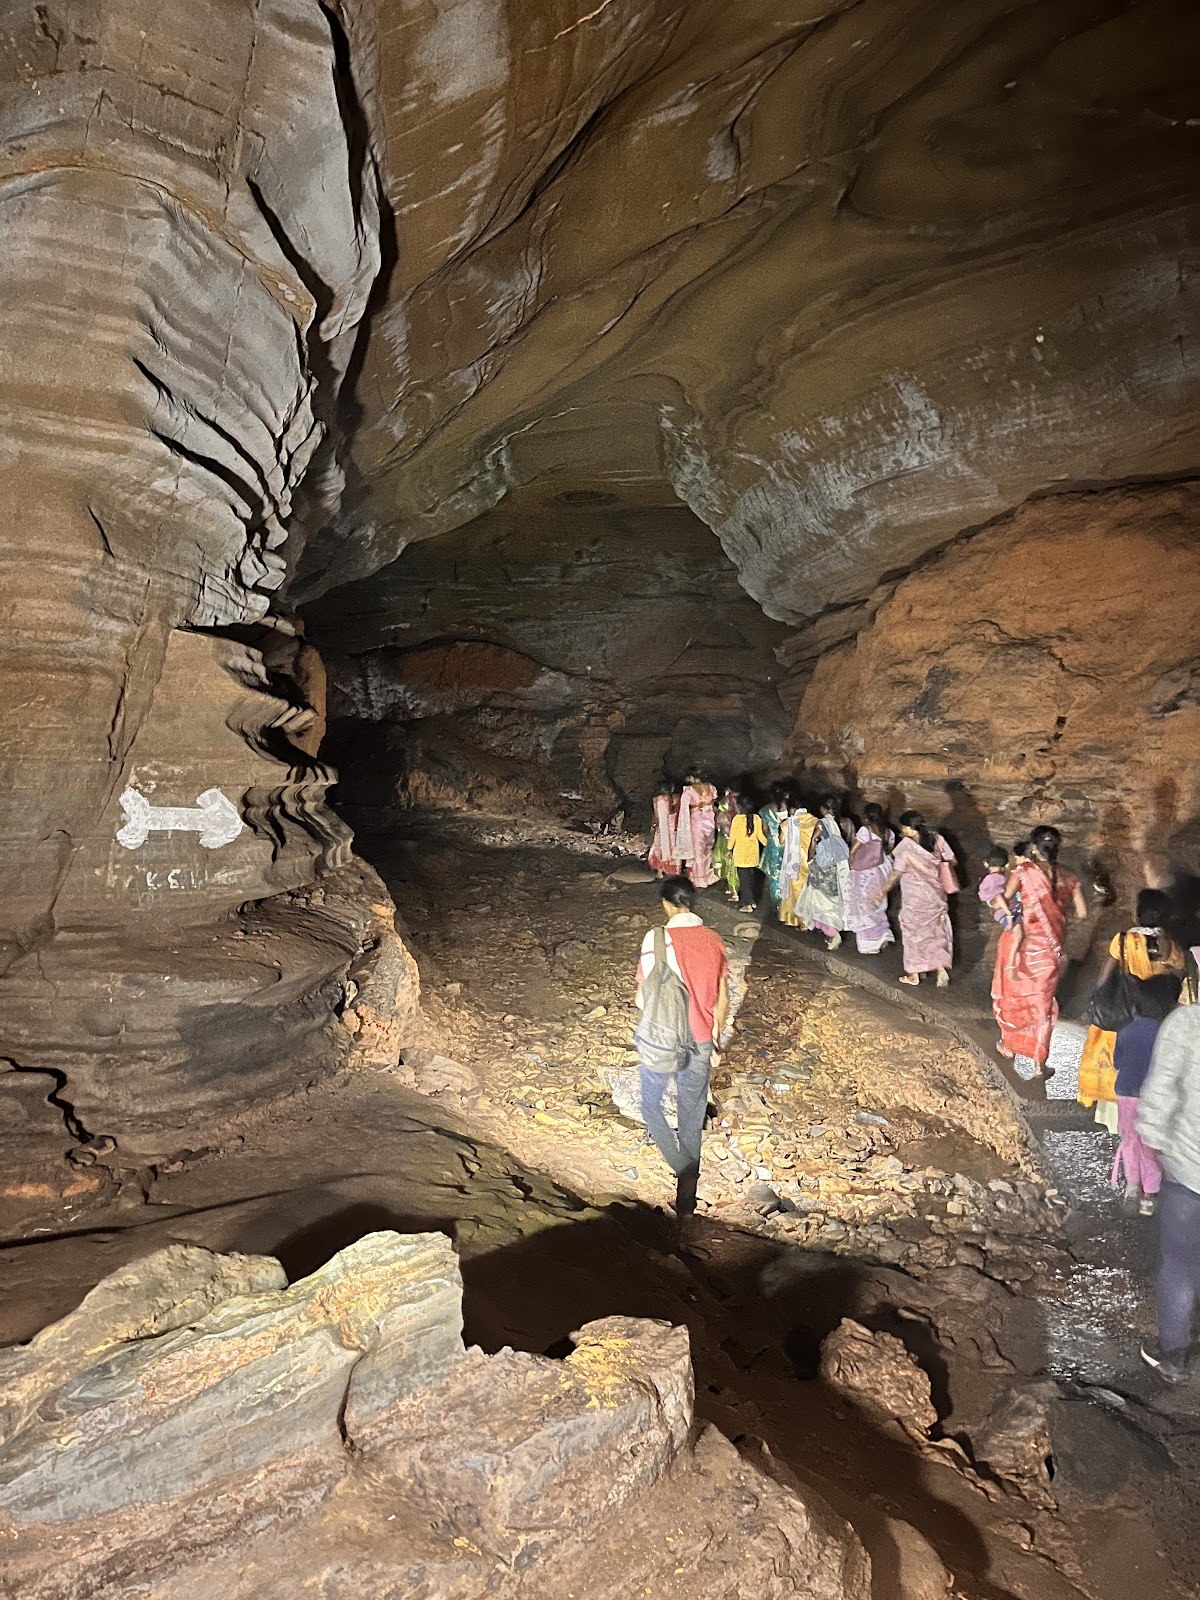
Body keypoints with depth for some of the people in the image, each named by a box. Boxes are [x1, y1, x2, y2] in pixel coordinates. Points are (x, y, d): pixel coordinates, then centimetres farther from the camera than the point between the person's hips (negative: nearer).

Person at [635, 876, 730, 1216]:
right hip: (700, 1042, 4)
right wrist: (714, 1039, 16)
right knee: (692, 1117, 17)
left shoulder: (657, 939, -18)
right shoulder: (714, 940, -4)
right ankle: (687, 1195, 27)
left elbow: (643, 998, -14)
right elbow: (722, 1000, 2)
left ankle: (684, 1167, 3)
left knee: (651, 1104, 20)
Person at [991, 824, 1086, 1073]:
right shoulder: (1068, 877, -5)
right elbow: (1082, 912, -1)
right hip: (1051, 950, 2)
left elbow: (1003, 900, -14)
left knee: (1012, 995, 22)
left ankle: (1010, 1045, 39)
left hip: (1023, 947, -2)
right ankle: (1040, 1063, 20)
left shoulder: (1023, 872, -15)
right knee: (1043, 1002, 15)